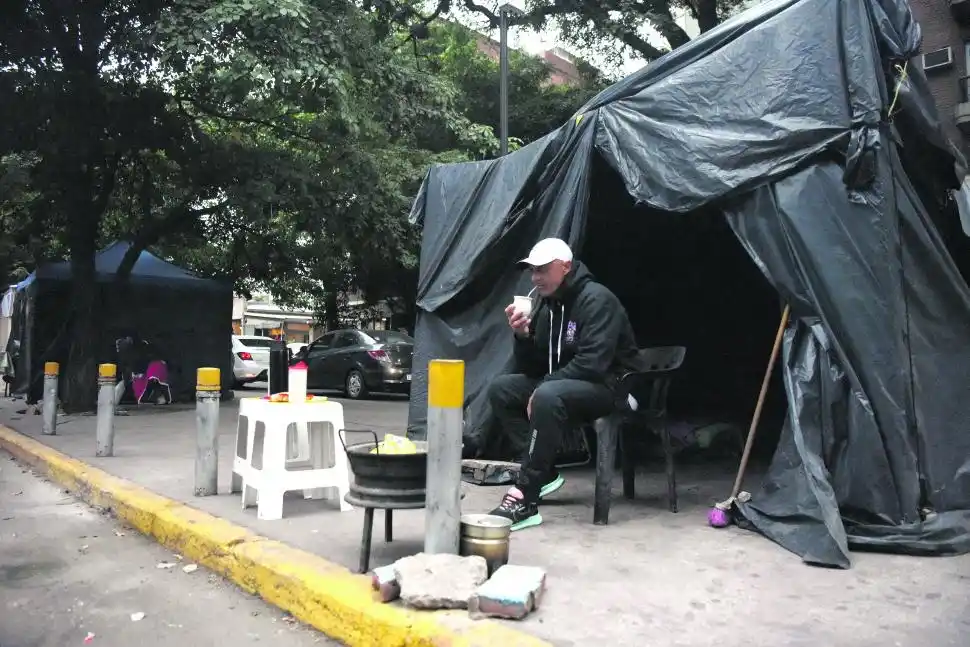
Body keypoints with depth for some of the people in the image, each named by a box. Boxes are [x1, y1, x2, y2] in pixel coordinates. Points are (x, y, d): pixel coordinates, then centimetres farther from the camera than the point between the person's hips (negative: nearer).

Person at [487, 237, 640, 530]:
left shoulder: (596, 299, -17)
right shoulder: (545, 303, 5)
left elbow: (591, 364, -28)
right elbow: (531, 369, 6)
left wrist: (542, 388, -24)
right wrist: (523, 336, -13)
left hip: (608, 386, -8)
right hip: (561, 384, 8)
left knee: (548, 396, -36)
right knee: (500, 389, -7)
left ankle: (525, 500, -30)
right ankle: (544, 473, -6)